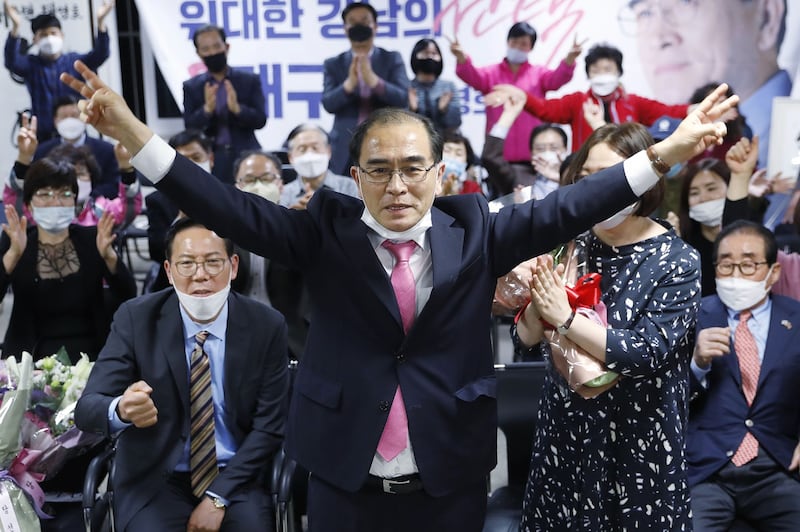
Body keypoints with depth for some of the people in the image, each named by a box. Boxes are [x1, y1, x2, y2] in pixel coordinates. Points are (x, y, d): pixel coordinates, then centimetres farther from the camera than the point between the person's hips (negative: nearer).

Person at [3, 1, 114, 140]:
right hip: (44, 134, -1)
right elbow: (11, 61, -21)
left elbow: (100, 55, -13)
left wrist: (100, 21, -29)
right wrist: (15, 26, -36)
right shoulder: (31, 64, 0)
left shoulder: (74, 61, 2)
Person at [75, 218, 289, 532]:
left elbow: (269, 426, -3)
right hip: (155, 480, 0)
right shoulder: (136, 319, -7)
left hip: (236, 478, 0)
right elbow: (86, 409, -13)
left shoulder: (266, 326, -6)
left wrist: (218, 497, -12)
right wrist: (121, 410, -36)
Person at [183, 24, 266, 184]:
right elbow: (189, 127, 2)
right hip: (210, 161, 0)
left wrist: (237, 108, -19)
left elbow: (260, 120, 0)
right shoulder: (191, 87, 8)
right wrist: (207, 109, -17)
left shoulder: (250, 80, 7)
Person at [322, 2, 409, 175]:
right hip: (346, 150, 1)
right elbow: (328, 104, -2)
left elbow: (403, 99, -4)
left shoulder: (392, 59, 8)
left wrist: (372, 79, -20)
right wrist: (350, 83, -21)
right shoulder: (333, 64, 9)